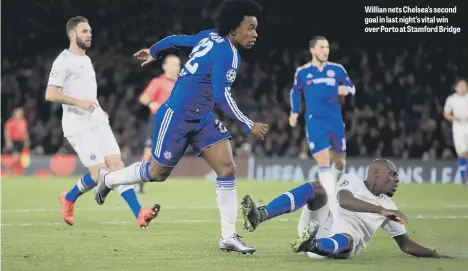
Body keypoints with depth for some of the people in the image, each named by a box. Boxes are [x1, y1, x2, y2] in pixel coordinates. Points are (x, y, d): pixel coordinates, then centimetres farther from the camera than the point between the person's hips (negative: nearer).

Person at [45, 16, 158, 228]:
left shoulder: (86, 60, 20)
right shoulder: (64, 61, -8)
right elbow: (50, 94, -17)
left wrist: (99, 110, 15)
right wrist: (79, 102, -24)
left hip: (98, 122, 8)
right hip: (78, 126, -8)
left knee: (116, 164, -6)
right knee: (99, 173, -12)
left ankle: (139, 214, -13)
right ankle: (68, 199, 14)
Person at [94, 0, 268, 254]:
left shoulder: (210, 37, 5)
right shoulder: (227, 53, -22)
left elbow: (177, 38, 18)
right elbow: (221, 96, -27)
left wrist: (153, 51, 35)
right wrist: (249, 126, -23)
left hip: (202, 118, 9)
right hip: (177, 117, -9)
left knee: (227, 169, -5)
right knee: (158, 172, 9)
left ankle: (228, 237, -4)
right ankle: (108, 178, 36)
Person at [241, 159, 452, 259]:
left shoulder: (388, 207, 21)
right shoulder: (352, 181, 9)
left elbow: (406, 244, 24)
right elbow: (344, 201, -14)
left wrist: (434, 255, 8)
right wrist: (381, 210, -26)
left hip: (343, 240, 1)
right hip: (324, 223, 0)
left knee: (346, 240, -37)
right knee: (316, 188, -25)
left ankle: (311, 244, -73)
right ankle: (260, 216, -43)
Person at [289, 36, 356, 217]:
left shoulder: (337, 69, 4)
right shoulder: (302, 72, 3)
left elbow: (351, 88, 10)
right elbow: (295, 92, 20)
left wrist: (346, 90, -14)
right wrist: (294, 113, 13)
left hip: (335, 122, 2)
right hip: (315, 122, -2)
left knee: (339, 161, 10)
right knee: (323, 162, -15)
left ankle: (332, 186, 43)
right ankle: (335, 207, -19)